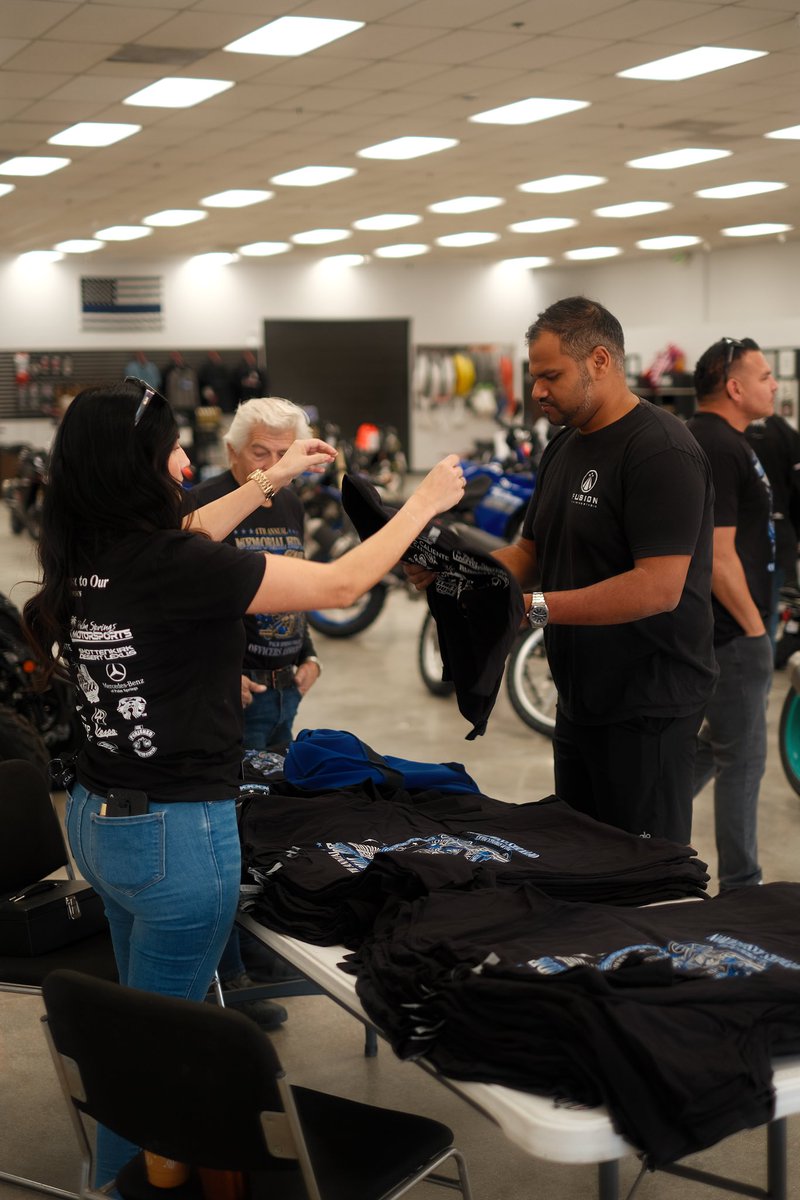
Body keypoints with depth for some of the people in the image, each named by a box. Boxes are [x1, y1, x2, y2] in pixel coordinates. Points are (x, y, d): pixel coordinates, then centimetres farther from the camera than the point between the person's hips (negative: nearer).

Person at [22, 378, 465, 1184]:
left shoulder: (89, 558, -2)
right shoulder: (173, 566, -23)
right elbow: (340, 585, -13)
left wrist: (271, 482, 27)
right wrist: (424, 502, 1)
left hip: (97, 818, 9)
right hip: (176, 832, -9)